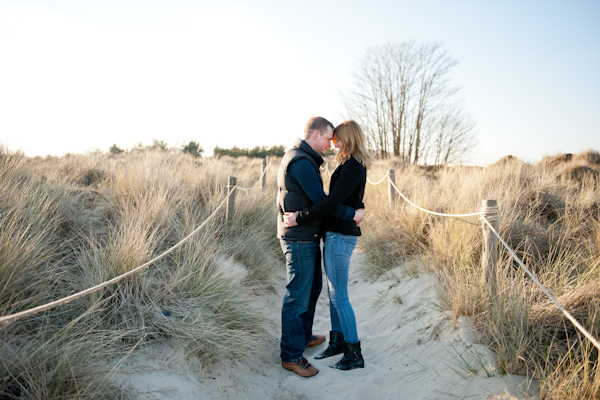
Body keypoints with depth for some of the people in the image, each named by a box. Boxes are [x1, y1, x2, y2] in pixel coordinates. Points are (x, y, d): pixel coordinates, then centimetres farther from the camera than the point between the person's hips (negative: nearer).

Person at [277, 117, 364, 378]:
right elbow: (321, 200, -22)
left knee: (313, 286, 22)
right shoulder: (301, 162, -19)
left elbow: (316, 198, 21)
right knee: (297, 297, -4)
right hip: (299, 239, -11)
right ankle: (291, 355, 7)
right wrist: (351, 214, -13)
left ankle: (304, 336, 38)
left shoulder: (302, 158, 15)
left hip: (308, 238, 11)